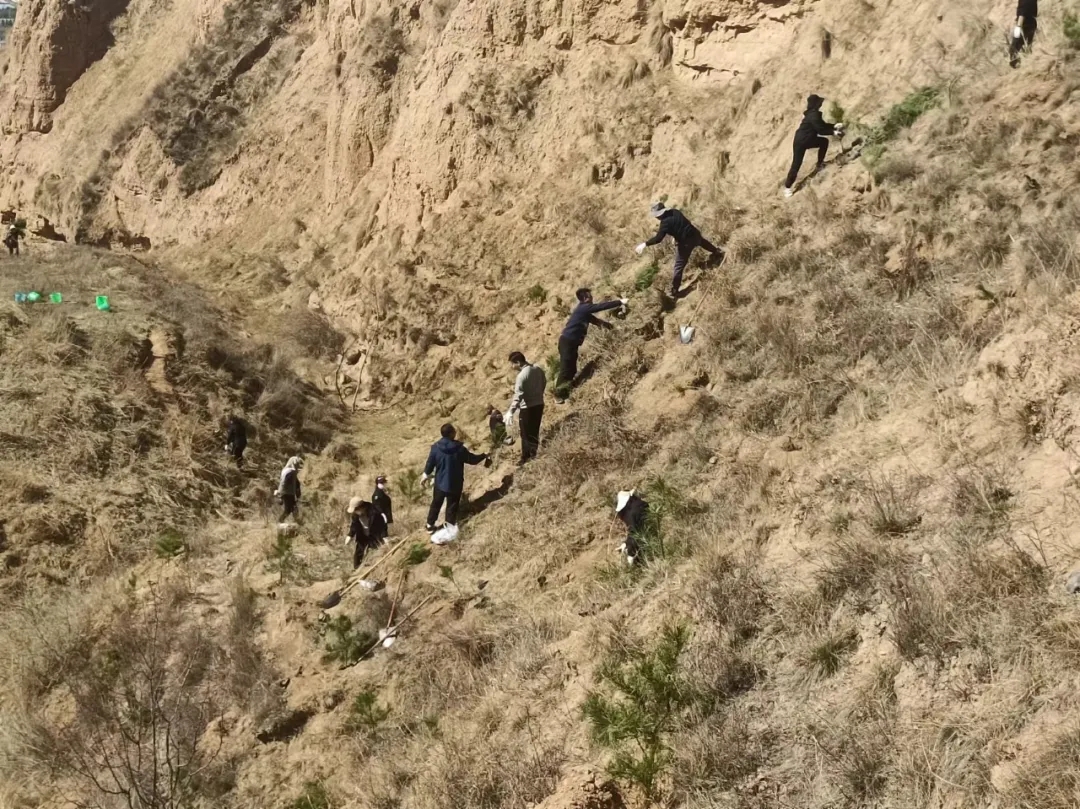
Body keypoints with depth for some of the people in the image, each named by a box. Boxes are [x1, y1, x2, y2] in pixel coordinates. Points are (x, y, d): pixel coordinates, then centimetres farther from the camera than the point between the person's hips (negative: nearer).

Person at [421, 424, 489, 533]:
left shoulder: (436, 447, -12)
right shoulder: (459, 448, -19)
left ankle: (430, 526, 31)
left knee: (436, 504, 20)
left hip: (440, 483, 3)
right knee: (452, 507, 12)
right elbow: (472, 460, -6)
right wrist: (484, 456, 13)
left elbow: (430, 463, -2)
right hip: (455, 484, -3)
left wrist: (426, 476, 17)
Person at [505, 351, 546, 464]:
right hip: (539, 404, 8)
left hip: (527, 407, -8)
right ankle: (534, 457, 28)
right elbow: (544, 383, 14)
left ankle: (526, 459, 10)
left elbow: (518, 395, -29)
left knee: (526, 435, 4)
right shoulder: (538, 369, 0)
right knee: (535, 432, 19)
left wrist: (511, 411, -31)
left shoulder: (522, 375, -23)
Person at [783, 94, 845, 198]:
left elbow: (822, 125, 13)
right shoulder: (813, 115, -25)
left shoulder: (814, 113, 5)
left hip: (809, 139, 10)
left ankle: (820, 164, 23)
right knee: (796, 164, -6)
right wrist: (833, 132, -16)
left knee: (824, 141, 13)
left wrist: (834, 126, 2)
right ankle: (787, 187, 2)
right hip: (800, 142, -10)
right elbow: (820, 130, -23)